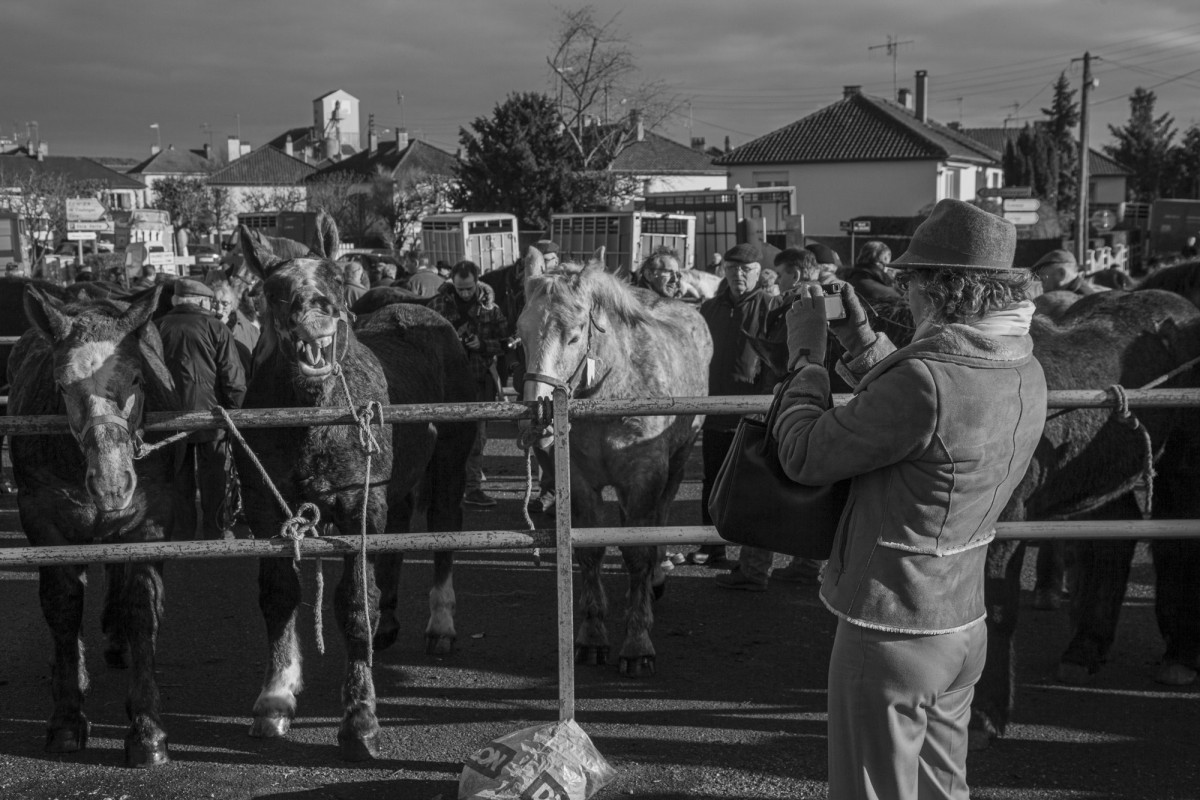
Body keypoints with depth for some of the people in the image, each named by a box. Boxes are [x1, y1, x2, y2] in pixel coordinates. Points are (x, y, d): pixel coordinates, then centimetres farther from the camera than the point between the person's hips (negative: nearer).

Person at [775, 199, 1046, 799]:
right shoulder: (1026, 374, -2)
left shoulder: (927, 381, -29)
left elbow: (805, 457, -20)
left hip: (890, 632, -8)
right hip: (964, 624, 8)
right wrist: (864, 344, 11)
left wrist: (806, 356, -6)